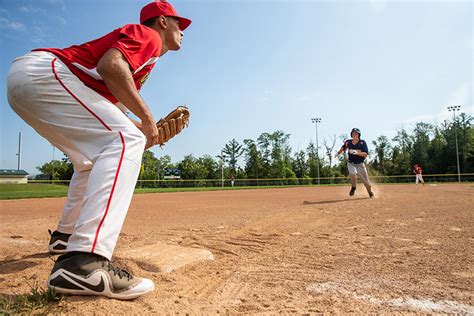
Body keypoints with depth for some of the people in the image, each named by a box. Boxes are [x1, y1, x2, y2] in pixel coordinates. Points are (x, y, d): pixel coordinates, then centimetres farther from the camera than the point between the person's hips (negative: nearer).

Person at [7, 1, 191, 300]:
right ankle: (84, 262, -35)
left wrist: (147, 127, 16)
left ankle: (66, 236, 30)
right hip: (41, 71, -11)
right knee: (125, 141, -23)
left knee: (95, 155, 21)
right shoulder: (148, 35, 1)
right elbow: (110, 65, -22)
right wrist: (147, 118, -16)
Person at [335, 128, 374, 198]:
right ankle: (353, 187, -1)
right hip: (351, 163, 1)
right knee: (353, 173, -31)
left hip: (360, 164, -1)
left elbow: (365, 154, -20)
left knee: (366, 180, 4)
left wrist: (357, 153, -33)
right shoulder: (348, 142, -4)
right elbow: (343, 147, 20)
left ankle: (370, 192, 36)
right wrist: (338, 153, 13)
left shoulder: (362, 142, -12)